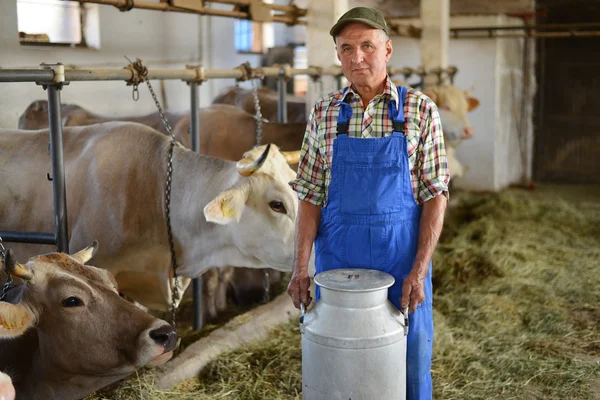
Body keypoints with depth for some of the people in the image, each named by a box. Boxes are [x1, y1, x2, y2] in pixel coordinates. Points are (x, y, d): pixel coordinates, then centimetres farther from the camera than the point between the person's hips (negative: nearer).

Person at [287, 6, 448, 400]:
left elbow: (435, 195, -5)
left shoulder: (420, 110, -3)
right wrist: (301, 267, -4)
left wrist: (419, 271, -13)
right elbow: (311, 196, 4)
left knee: (410, 368, 8)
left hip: (403, 263, -1)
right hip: (337, 263, 2)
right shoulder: (324, 113, 3)